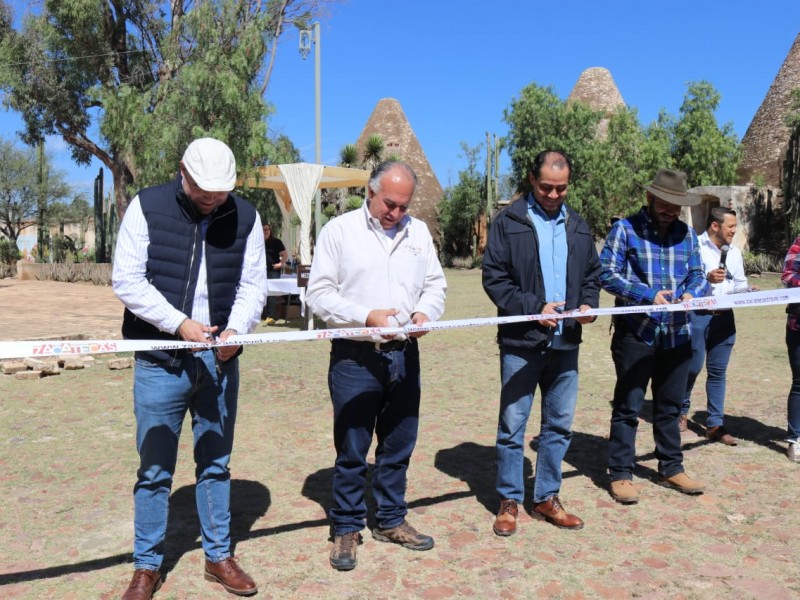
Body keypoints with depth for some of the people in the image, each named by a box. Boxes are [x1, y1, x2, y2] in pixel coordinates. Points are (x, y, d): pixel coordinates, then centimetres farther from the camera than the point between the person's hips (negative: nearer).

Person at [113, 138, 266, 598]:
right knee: (155, 469, 7)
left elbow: (253, 284, 4)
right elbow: (127, 280, -8)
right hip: (160, 361, -2)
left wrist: (237, 328, -14)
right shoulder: (148, 207, -5)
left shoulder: (245, 216, 2)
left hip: (220, 360, 3)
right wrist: (178, 323, -18)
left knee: (216, 464, 14)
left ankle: (219, 557, 29)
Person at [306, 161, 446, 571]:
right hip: (355, 357, -4)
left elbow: (435, 285, 13)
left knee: (399, 446, 15)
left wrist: (426, 312, -9)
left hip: (405, 355, 5)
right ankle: (346, 528, 22)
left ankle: (391, 521, 32)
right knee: (351, 450, 5)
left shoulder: (418, 232, 9)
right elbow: (319, 294, -8)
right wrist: (366, 316, -19)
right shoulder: (339, 230, -4)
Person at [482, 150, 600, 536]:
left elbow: (592, 274, 18)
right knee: (512, 425, 4)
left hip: (565, 343, 5)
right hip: (521, 343, -5)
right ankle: (510, 501, 19)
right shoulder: (509, 222, -4)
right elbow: (494, 278, -9)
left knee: (559, 425, 12)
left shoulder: (578, 227, 12)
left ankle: (547, 497, 27)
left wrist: (588, 303, -2)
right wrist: (534, 308, -18)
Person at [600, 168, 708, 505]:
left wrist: (691, 293, -12)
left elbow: (698, 274, 12)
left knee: (670, 406, 16)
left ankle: (671, 469, 29)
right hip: (636, 334, -5)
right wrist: (649, 294, -23)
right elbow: (608, 273, -12)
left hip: (677, 335, 5)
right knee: (628, 407, 2)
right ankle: (621, 474, 12)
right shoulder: (625, 229, -5)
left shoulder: (687, 233, 11)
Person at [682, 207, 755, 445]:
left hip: (724, 317, 6)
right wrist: (707, 278, -23)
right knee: (692, 368, 2)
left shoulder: (734, 252, 13)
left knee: (718, 371, 9)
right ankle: (682, 411, 27)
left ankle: (715, 425, 16)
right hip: (697, 315, -5)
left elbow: (739, 283, 16)